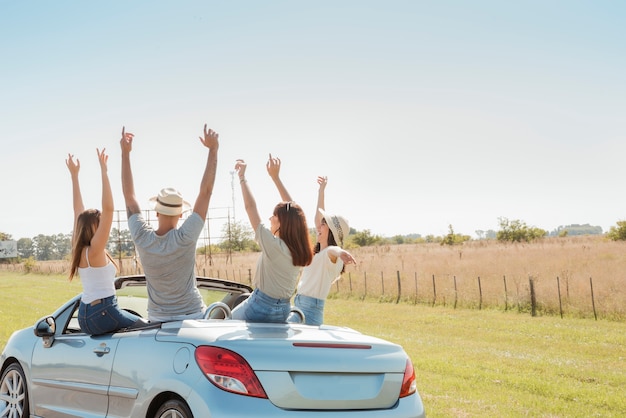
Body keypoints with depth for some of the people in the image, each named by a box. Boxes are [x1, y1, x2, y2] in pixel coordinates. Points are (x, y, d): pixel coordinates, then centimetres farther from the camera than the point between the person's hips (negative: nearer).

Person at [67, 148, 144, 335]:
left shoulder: (79, 248, 5)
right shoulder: (95, 250, -16)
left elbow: (78, 210, 12)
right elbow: (108, 209, -25)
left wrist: (74, 174, 15)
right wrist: (103, 171, -25)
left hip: (85, 315, 9)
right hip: (103, 314, -9)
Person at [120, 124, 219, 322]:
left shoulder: (142, 238, -12)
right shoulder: (185, 238, -19)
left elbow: (128, 195, -1)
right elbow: (206, 191, -17)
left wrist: (125, 153, 2)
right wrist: (213, 150, -13)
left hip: (157, 318, 3)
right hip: (193, 315, -3)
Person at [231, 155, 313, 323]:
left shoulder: (274, 245, -20)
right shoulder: (300, 249, -3)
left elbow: (250, 206, -18)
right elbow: (291, 209, 7)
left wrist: (242, 176, -9)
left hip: (261, 307, -7)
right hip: (284, 310, 7)